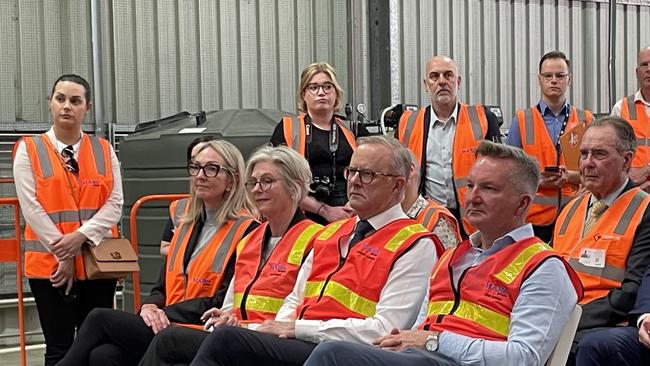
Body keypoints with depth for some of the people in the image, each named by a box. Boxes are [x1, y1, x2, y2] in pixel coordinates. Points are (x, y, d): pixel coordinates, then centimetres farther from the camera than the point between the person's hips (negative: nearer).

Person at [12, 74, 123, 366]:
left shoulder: (104, 150, 9)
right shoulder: (28, 150, 1)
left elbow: (115, 203, 1)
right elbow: (31, 207, -7)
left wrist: (81, 236, -14)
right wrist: (62, 255, -12)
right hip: (49, 264, -3)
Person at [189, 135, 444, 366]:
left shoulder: (415, 246, -2)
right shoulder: (330, 233, 24)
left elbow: (385, 330, -12)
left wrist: (299, 328, -11)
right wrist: (281, 328, 0)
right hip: (294, 345, 7)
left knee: (226, 340, -25)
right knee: (226, 338, -23)